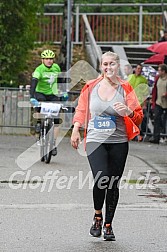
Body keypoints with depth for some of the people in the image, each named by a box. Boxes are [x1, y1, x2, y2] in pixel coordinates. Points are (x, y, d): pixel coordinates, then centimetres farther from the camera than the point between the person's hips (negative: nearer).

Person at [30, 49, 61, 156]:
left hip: (53, 95, 3)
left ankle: (54, 144, -3)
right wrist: (32, 97, -47)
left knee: (56, 119, -10)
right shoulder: (39, 70, -20)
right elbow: (34, 82, -33)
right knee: (40, 101, -39)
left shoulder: (56, 68, -5)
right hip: (41, 93, -3)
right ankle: (39, 123, -13)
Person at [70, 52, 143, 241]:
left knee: (113, 184, 4)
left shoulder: (125, 88, 3)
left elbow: (138, 117, 5)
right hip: (95, 140, -1)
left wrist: (128, 111, -16)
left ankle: (108, 224, 18)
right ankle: (97, 216, 8)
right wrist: (75, 130, 6)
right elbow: (81, 110, 17)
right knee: (100, 179, -18)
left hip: (118, 142, 1)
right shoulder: (90, 87, 6)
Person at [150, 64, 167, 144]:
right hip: (158, 103, 5)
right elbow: (154, 90, 15)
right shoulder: (158, 78, 9)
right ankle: (156, 138, -9)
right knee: (157, 119, -6)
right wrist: (153, 102, 11)